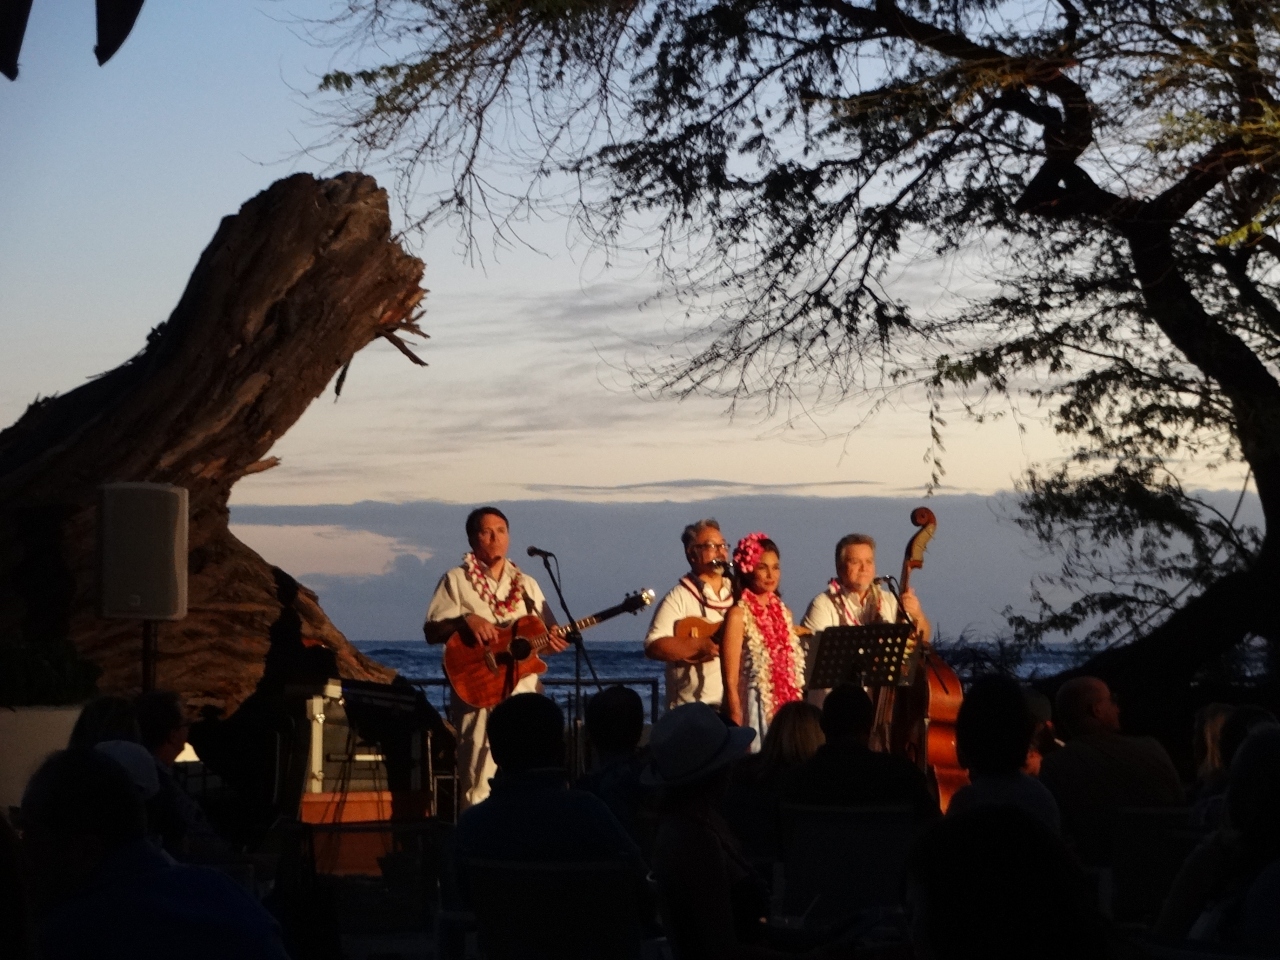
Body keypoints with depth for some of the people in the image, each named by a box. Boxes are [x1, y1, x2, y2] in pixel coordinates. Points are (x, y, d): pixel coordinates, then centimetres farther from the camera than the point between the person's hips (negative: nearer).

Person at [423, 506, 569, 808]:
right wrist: (466, 620, -20)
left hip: (524, 692, 5)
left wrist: (554, 641, -6)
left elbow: (549, 634, 17)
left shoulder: (526, 585, 16)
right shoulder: (457, 580, 3)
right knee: (480, 784, -10)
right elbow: (432, 631, -4)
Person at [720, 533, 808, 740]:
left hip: (788, 712, 6)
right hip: (757, 710, -5)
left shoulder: (784, 613, 12)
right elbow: (730, 680, -9)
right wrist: (737, 726, -13)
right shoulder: (739, 614, -6)